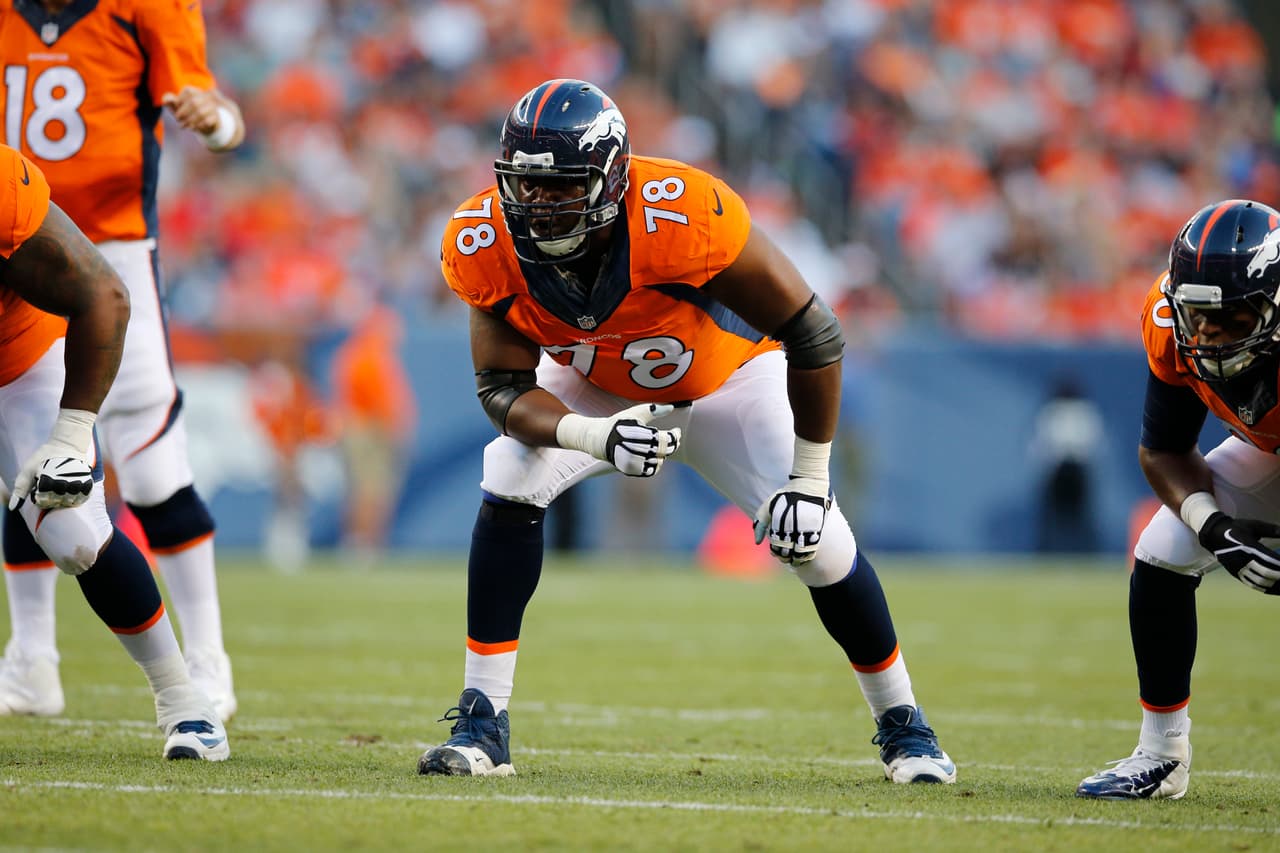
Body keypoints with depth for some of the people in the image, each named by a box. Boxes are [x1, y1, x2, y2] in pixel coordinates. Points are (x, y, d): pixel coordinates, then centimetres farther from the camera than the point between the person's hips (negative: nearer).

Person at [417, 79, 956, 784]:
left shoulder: (679, 218, -41)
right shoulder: (488, 246, -29)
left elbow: (813, 335, -31)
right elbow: (503, 387, -20)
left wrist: (808, 477, -24)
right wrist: (595, 437, -41)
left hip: (728, 381, -2)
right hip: (594, 390, 3)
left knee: (812, 538, -13)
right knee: (508, 489, -21)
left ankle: (902, 725, 10)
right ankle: (482, 724, -13)